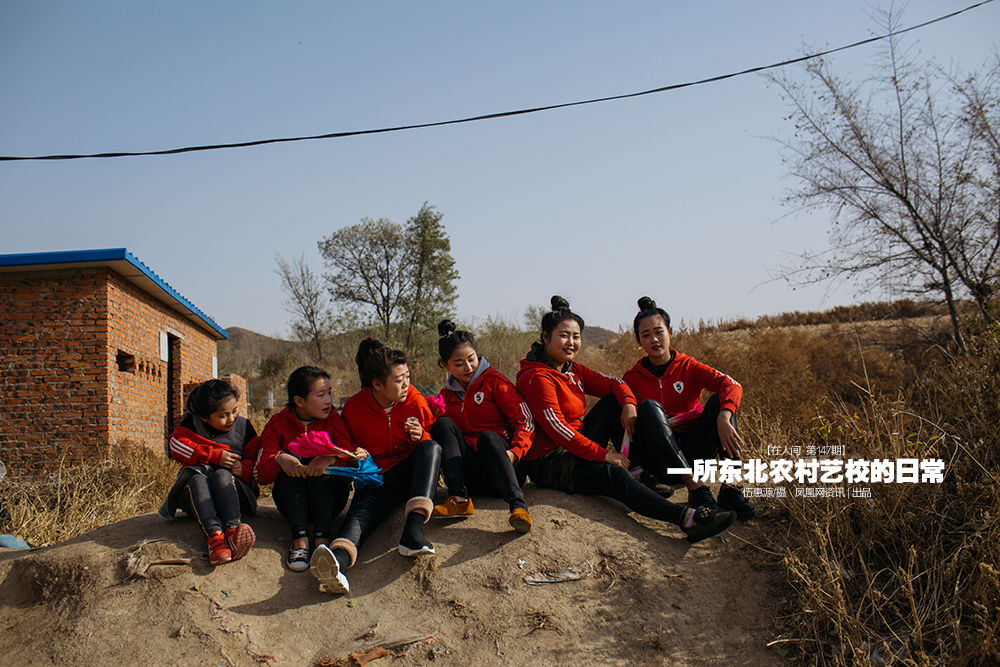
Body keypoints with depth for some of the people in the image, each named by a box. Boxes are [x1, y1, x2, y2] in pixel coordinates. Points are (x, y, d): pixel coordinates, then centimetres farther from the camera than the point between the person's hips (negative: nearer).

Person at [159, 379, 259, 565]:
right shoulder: (192, 423, 4)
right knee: (196, 477, -33)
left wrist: (245, 468, -19)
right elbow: (175, 445, -15)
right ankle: (214, 533, -56)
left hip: (233, 489, 0)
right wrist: (215, 456, -20)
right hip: (195, 494, 0)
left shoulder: (243, 426, 9)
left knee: (222, 475, -32)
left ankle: (233, 528, -56)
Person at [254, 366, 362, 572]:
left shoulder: (334, 420, 3)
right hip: (291, 500, 0)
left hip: (331, 498, 0)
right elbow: (261, 475, -8)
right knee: (290, 454, -24)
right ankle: (300, 538, -38)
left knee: (321, 462, -24)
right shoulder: (277, 424, 1)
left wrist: (331, 459, -32)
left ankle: (322, 537, -37)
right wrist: (279, 460, -29)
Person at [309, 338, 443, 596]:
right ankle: (339, 557, -69)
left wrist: (420, 437, -14)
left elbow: (432, 437, 10)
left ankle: (413, 529, -48)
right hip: (375, 477, -2)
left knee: (432, 448, -29)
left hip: (408, 472, 2)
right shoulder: (354, 409, -6)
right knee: (364, 506, -35)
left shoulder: (413, 399, -2)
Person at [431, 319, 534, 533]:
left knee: (488, 437, -33)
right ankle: (459, 499, -31)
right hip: (473, 474, 4)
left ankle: (518, 506, -48)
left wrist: (514, 452, -23)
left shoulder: (494, 381, 1)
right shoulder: (447, 394, 14)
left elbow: (524, 422, -6)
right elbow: (437, 433, 12)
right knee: (443, 424, -16)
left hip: (502, 463, -3)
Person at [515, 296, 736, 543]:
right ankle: (687, 518, -48)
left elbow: (613, 384, 10)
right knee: (615, 475, -31)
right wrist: (603, 454, -23)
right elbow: (557, 430, -23)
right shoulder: (537, 377, -17)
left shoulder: (573, 370, 11)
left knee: (615, 400, -1)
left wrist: (628, 404, -13)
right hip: (548, 462, -9)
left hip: (577, 448, 9)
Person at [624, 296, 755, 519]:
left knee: (719, 400, -20)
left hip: (694, 452, 1)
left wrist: (723, 419, -36)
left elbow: (732, 385, -17)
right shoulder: (633, 378, 4)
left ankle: (730, 488, -28)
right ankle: (695, 489, -36)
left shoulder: (688, 367, 1)